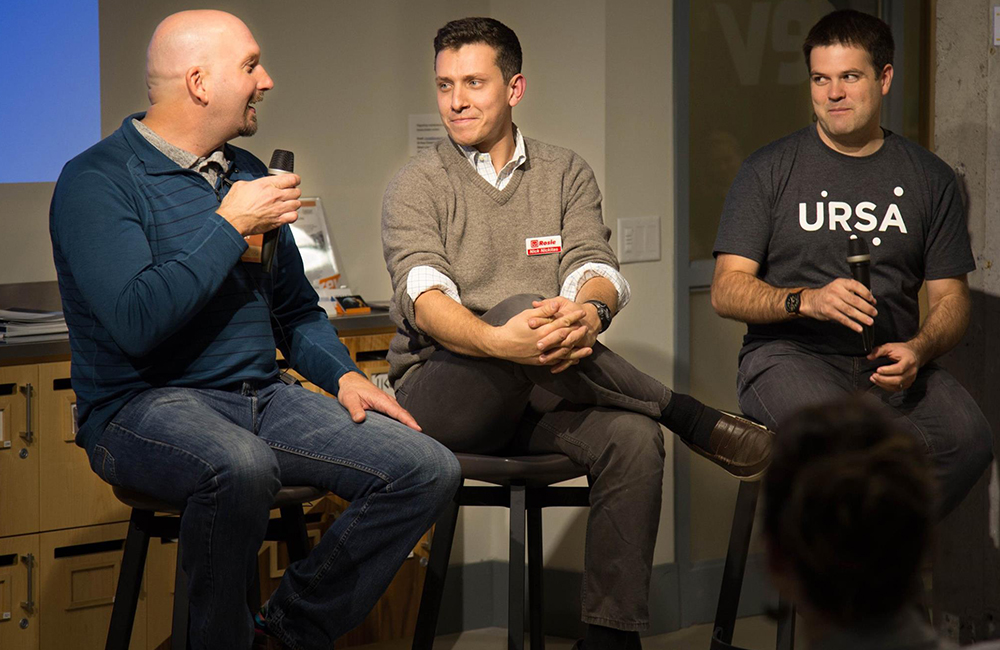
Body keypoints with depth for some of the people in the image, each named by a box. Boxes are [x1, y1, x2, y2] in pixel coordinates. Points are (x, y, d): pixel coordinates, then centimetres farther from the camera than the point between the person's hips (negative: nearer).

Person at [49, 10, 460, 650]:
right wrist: (231, 226, -15)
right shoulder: (97, 181, -8)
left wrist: (343, 374, 7)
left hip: (262, 398, 7)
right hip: (145, 405, -7)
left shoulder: (247, 173, 17)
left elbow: (296, 309, 26)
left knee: (429, 470, -12)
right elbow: (137, 322, -23)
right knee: (241, 466, -41)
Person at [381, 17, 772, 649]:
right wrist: (497, 341, -37)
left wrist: (589, 310, -30)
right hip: (443, 396, -3)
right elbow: (425, 300, -14)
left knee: (634, 436, -29)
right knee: (521, 308, -34)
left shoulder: (566, 173, 14)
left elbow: (594, 266, -3)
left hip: (543, 396, 3)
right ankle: (690, 418, -21)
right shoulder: (418, 185, 3)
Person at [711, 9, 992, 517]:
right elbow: (727, 292, 1)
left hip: (891, 362, 3)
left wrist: (917, 349, -9)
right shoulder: (769, 170, 8)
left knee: (968, 438, -28)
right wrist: (805, 300, -18)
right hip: (789, 353, -3)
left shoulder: (929, 178, 14)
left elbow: (950, 299, 14)